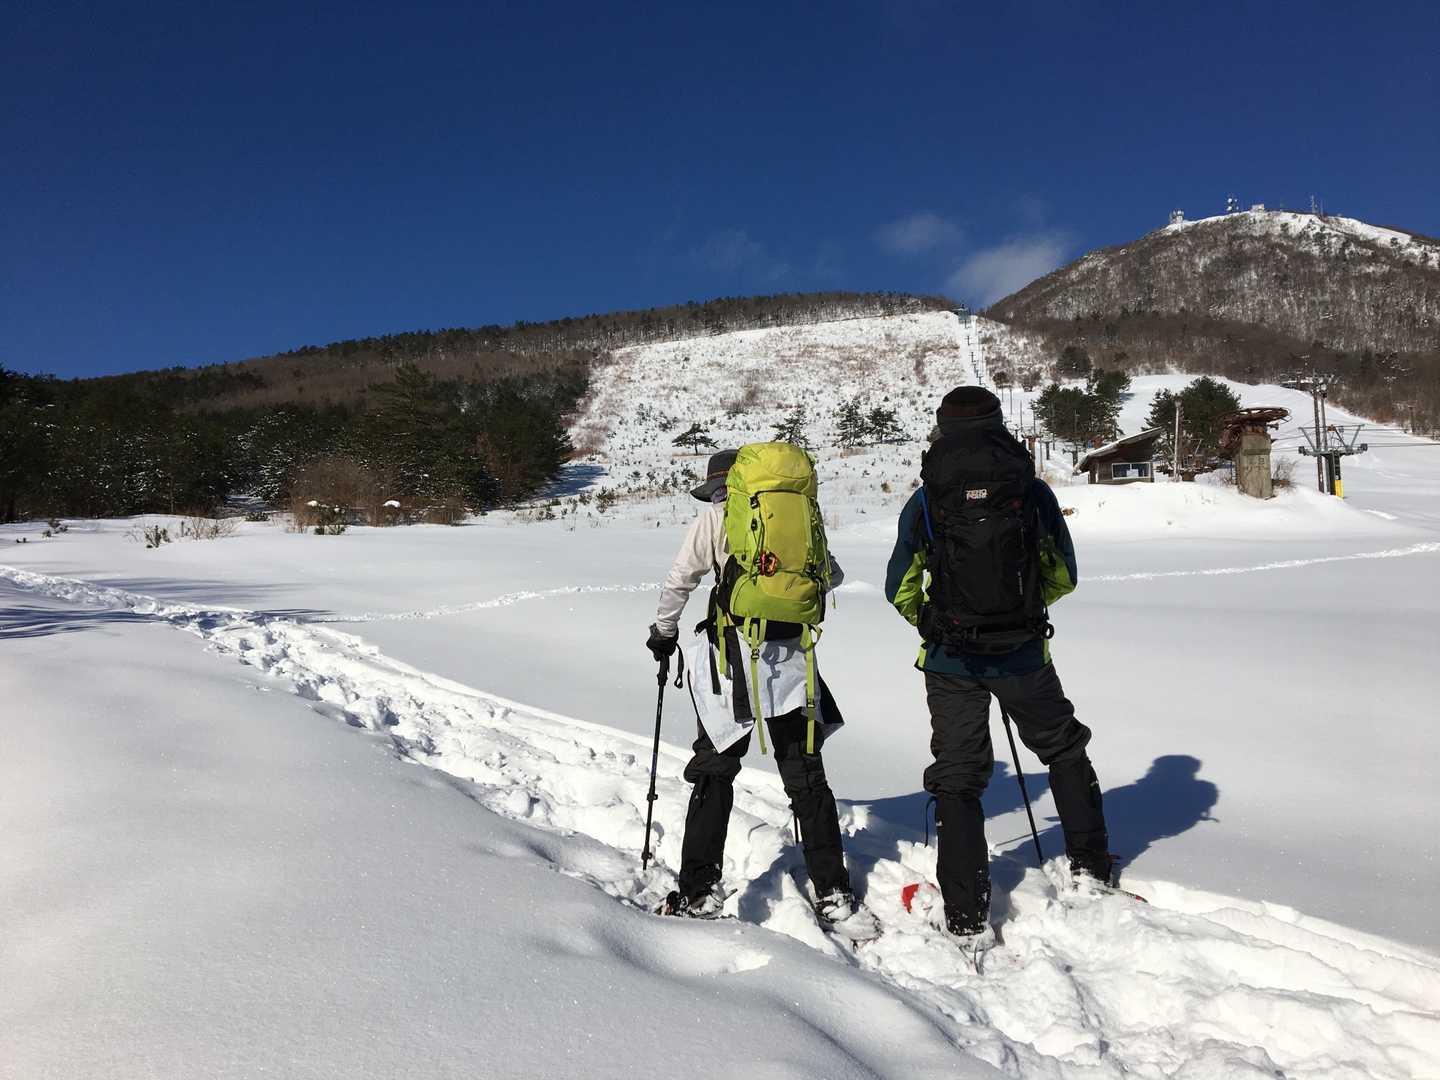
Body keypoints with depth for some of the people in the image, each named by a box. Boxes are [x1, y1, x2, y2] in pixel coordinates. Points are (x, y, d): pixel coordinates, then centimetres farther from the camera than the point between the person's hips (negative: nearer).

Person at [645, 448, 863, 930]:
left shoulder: (714, 517, 2)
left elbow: (679, 581, -1)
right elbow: (833, 575, 17)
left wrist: (664, 632, 14)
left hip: (738, 655, -3)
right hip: (793, 657, 3)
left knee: (714, 770, 8)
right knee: (805, 774, 11)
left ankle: (699, 889, 8)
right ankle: (833, 893, 12)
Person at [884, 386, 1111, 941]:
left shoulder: (924, 502, -6)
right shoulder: (1034, 492, -4)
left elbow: (900, 590, 0)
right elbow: (1064, 575, 5)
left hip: (950, 662, -1)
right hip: (1024, 656, 1)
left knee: (957, 779, 10)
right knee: (1065, 750, 26)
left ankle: (966, 916, 9)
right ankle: (1089, 867, 34)